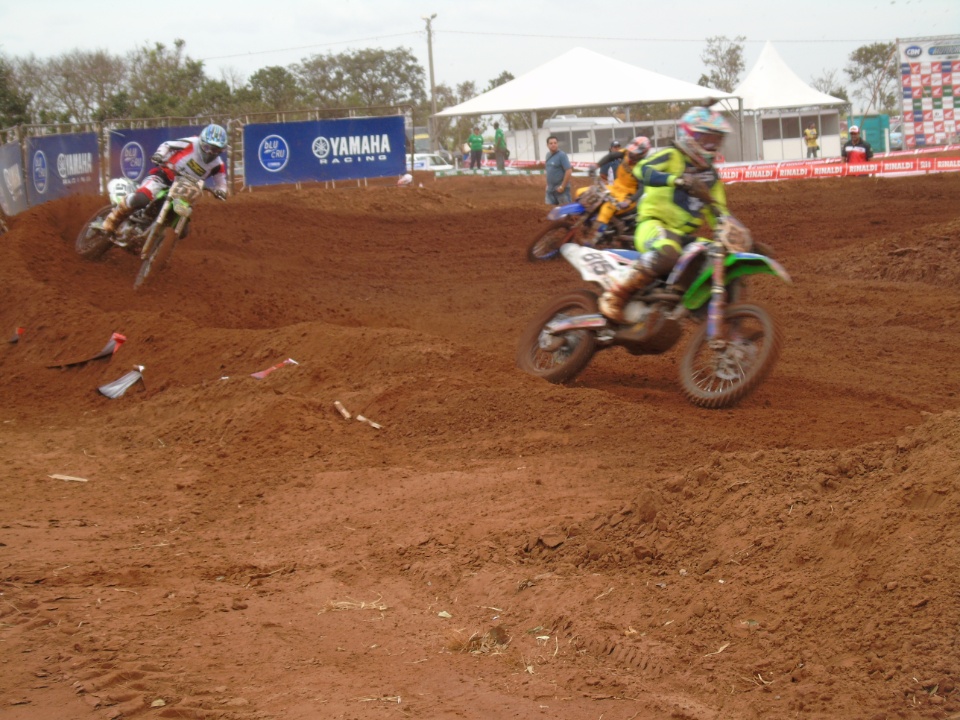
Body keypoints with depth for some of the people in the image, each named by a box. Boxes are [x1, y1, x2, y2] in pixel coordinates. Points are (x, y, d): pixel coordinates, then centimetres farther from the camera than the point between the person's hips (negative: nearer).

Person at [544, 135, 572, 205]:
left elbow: (569, 171, -19)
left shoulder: (562, 155, -12)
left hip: (560, 188, -8)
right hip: (550, 189, 8)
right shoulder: (548, 155, 12)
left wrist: (562, 186, -19)